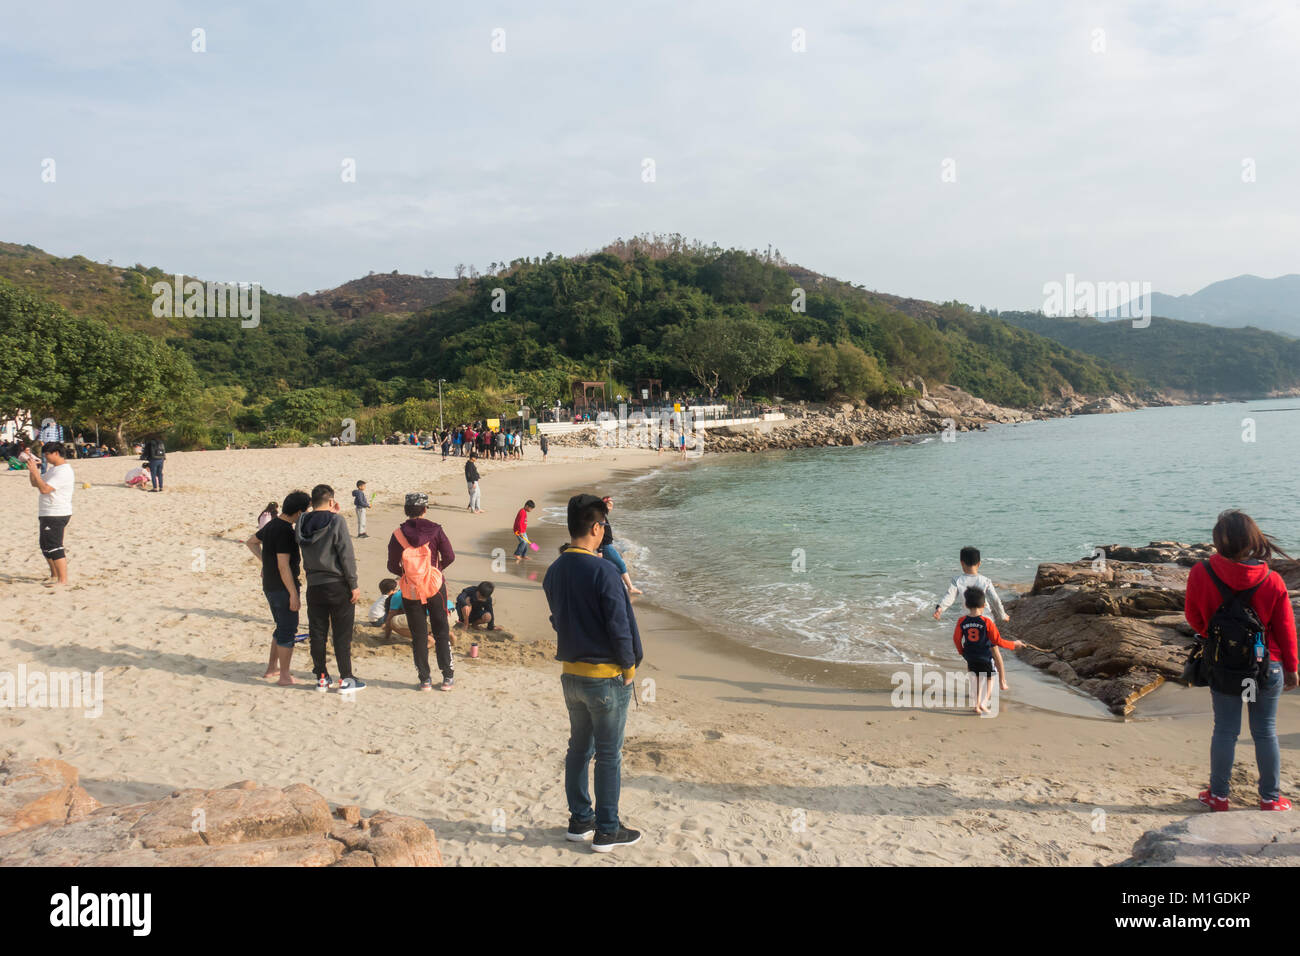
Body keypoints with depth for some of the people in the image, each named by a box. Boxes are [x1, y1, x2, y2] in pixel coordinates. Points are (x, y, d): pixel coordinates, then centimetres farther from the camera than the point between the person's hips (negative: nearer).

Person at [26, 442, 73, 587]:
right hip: (47, 514, 11)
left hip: (56, 515, -11)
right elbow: (35, 484, 20)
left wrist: (35, 471, -21)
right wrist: (32, 468, 8)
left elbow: (44, 489, -25)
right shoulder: (53, 469, 17)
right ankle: (54, 576, 31)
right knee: (45, 547, 19)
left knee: (54, 548, -11)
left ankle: (63, 580, -8)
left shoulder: (64, 471, -17)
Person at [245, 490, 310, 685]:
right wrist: (294, 594, -21)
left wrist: (265, 561, 18)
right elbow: (283, 565, -24)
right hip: (283, 587, -9)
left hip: (270, 586, 9)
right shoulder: (286, 531, -22)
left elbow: (251, 542, 25)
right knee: (288, 631, -1)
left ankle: (272, 667, 29)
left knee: (282, 627, 21)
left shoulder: (271, 524, 8)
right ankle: (285, 676, 5)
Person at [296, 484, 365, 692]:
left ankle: (322, 677, 18)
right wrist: (354, 585, -8)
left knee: (317, 634, 11)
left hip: (314, 586, 5)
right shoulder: (337, 522, -13)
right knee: (342, 634, 2)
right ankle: (346, 679, 5)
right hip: (337, 585, -5)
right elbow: (346, 555, -14)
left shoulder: (303, 524, 2)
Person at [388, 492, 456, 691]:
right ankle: (448, 677, 11)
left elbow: (392, 566, -2)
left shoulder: (398, 534, -6)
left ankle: (425, 679, 11)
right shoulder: (435, 530, -7)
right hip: (435, 586, 0)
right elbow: (449, 556, -5)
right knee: (441, 632, 10)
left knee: (418, 635, 9)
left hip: (410, 590, 1)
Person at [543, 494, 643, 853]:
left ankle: (579, 821, 28)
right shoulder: (603, 571, -20)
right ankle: (607, 831, 14)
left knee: (578, 748, 18)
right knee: (608, 756, 4)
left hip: (571, 674, 7)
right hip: (606, 676, -7)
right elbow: (620, 625, -19)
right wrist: (629, 667, -8)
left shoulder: (554, 571, 3)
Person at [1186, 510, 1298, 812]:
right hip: (1268, 669, 0)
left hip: (1222, 670, 0)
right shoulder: (1272, 581, -12)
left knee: (1225, 731, 12)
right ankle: (1271, 798, 23)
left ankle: (1218, 795, 21)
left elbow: (1194, 618, -1)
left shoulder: (1201, 574, -15)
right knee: (1266, 732, 13)